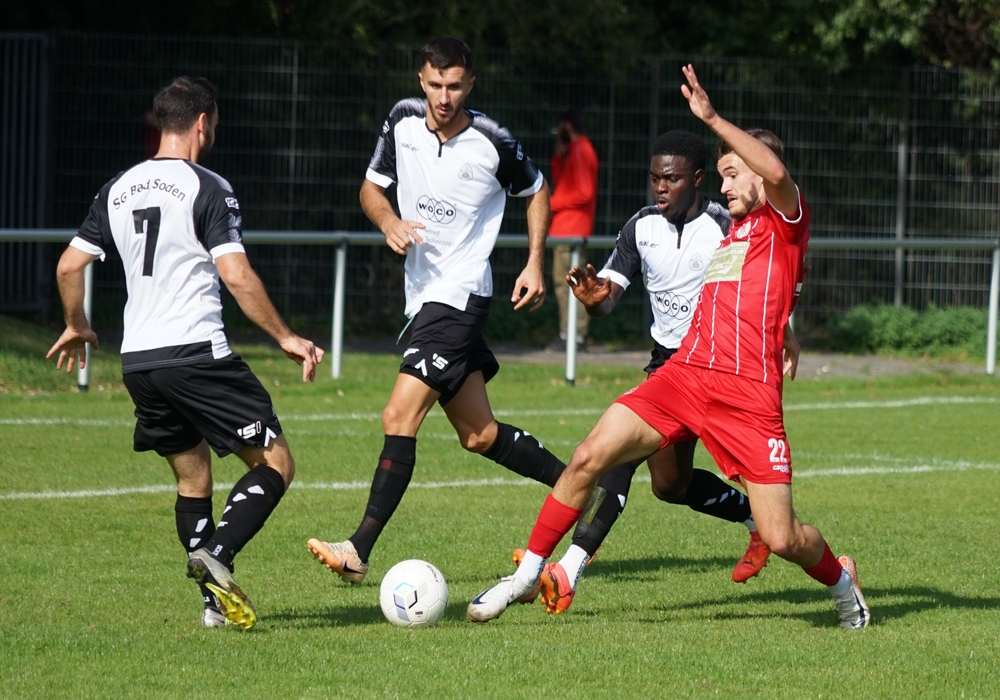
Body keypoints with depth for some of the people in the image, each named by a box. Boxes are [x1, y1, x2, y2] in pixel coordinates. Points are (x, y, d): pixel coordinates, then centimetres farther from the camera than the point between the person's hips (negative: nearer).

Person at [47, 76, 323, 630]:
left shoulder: (118, 190, 12)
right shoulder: (208, 189, -8)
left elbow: (70, 265, 14)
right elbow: (237, 277, -15)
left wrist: (77, 327, 31)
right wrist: (286, 338, -6)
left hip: (137, 360, 7)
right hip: (197, 353, -7)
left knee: (192, 479, 19)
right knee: (275, 463, 0)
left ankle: (217, 600, 13)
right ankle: (217, 554, -21)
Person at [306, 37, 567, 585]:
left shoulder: (493, 143, -10)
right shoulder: (402, 121, 1)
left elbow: (536, 191, 8)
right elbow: (372, 187, 13)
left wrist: (535, 264, 1)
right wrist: (389, 222, -8)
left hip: (460, 294, -7)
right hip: (422, 292, 7)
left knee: (398, 418, -18)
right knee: (479, 435, 15)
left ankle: (359, 551, -22)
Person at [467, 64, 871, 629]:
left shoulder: (785, 218, 0)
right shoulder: (736, 229, 25)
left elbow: (776, 172, -24)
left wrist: (713, 119, -24)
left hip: (747, 396, -7)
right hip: (685, 372, 7)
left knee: (781, 538, -8)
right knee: (588, 459, -10)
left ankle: (841, 580, 25)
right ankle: (527, 575, 2)